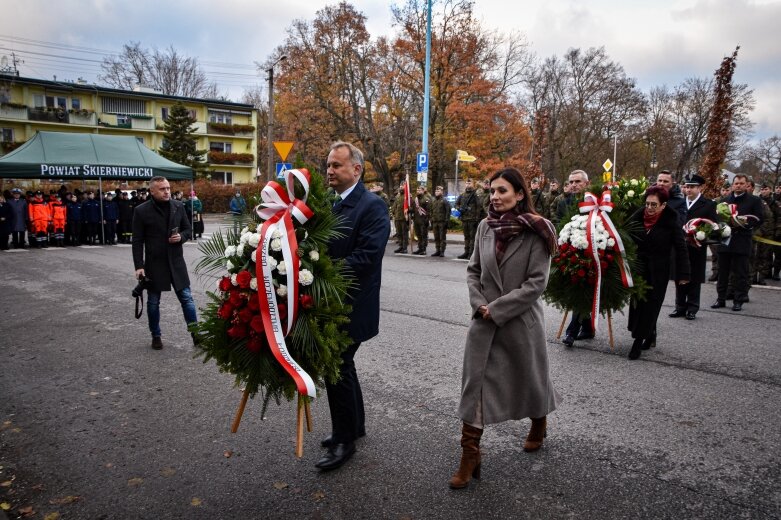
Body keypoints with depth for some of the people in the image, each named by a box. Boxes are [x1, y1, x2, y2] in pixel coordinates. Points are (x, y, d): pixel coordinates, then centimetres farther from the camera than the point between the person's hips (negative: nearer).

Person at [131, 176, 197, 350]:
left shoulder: (178, 206, 2)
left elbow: (187, 229, 13)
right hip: (154, 263, -2)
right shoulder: (141, 211, -7)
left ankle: (196, 334, 11)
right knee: (153, 302, 10)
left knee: (187, 298, 3)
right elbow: (137, 241, -6)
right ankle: (156, 336, 26)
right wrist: (139, 266, -12)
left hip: (176, 261, 2)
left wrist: (181, 237, -10)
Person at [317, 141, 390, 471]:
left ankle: (345, 439, 17)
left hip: (352, 305, -8)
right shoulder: (332, 206, 10)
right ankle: (355, 423, 38)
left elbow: (366, 256, -24)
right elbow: (324, 249, 10)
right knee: (341, 364, 19)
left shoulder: (372, 206, -15)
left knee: (337, 368, -1)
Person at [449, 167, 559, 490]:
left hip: (521, 319, -3)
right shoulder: (485, 227, 2)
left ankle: (539, 424, 49)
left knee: (528, 376, 18)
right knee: (474, 384, 1)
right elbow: (473, 269, 8)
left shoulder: (536, 232, -11)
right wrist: (479, 304, -7)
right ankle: (469, 456, 10)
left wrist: (497, 308, -16)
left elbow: (536, 282, -15)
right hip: (484, 319, 3)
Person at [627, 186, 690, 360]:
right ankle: (650, 336, 27)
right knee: (638, 303, 8)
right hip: (638, 267, 4)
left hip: (658, 272, -3)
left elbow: (681, 249, -9)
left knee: (650, 305, 0)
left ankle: (638, 342, 4)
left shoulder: (671, 222, -11)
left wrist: (683, 274, -11)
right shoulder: (638, 217, -4)